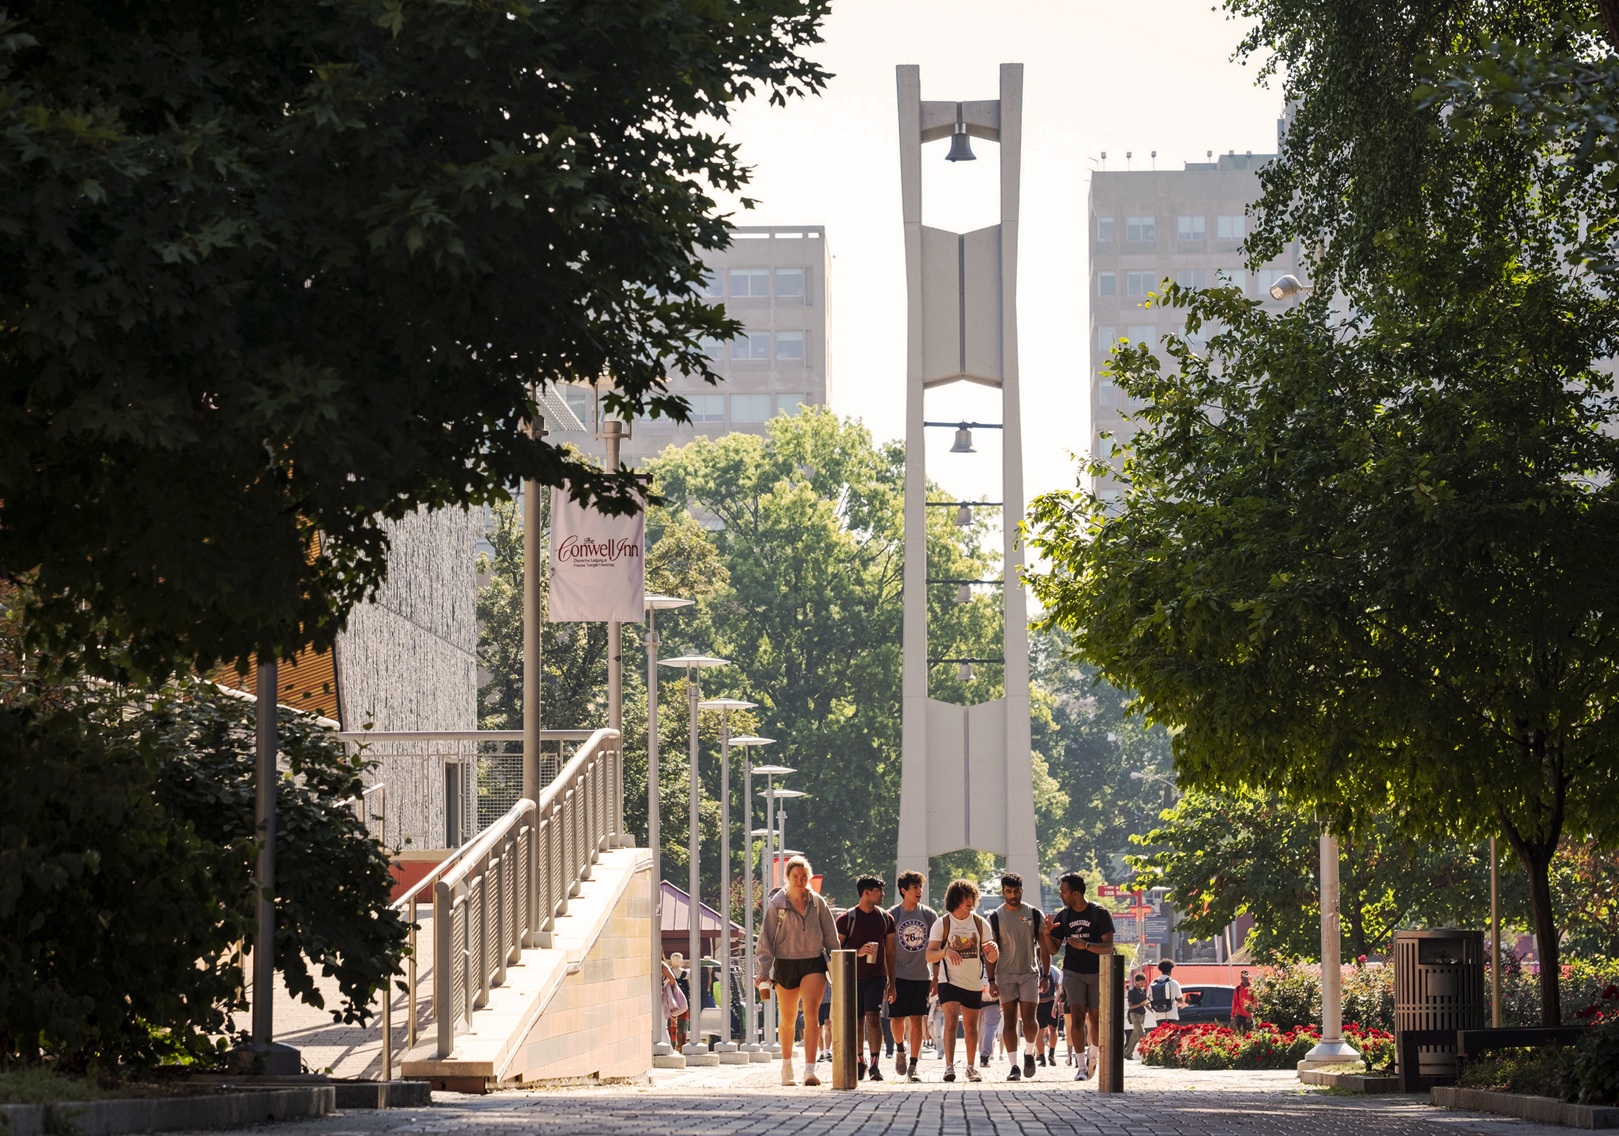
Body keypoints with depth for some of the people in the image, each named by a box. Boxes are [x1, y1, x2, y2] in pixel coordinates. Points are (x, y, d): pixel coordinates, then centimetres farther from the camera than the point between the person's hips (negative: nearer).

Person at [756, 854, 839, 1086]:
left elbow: (831, 937, 10)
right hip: (785, 963, 0)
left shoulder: (817, 903, 4)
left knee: (811, 1013, -17)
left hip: (813, 962, 0)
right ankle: (786, 1065, 33)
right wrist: (764, 970, -5)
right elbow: (766, 938, 1)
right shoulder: (776, 905, 0)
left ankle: (810, 1069, -24)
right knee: (788, 1019, 12)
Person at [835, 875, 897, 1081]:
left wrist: (891, 982, 10)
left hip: (876, 976, 1)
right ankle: (859, 1061, 23)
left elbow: (890, 952, 12)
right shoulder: (847, 919, -3)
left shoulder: (886, 918, 7)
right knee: (856, 1022, 6)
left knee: (873, 1017, -13)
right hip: (853, 977, -1)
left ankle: (875, 1065, -18)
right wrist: (858, 952, -19)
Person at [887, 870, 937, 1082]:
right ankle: (899, 1049, 29)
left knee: (917, 1020, -3)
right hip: (899, 975, -1)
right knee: (898, 1019, -1)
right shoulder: (892, 915, -1)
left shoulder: (929, 915, 4)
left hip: (921, 975, 1)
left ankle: (913, 1065, 1)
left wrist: (935, 977, 3)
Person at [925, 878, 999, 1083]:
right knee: (951, 1021, -20)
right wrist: (946, 952, -32)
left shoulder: (979, 923, 4)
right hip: (950, 981, -4)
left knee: (971, 1027, 11)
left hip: (974, 983, 4)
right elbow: (929, 955, -12)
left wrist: (993, 949, -19)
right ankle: (949, 1066, -24)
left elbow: (991, 958, 5)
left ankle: (970, 1067, 24)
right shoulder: (942, 924, -5)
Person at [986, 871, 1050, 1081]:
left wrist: (1045, 976, 1)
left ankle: (1029, 1053, 17)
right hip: (1005, 975, 0)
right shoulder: (995, 917, 3)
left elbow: (1044, 947, 8)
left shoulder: (1034, 915, 5)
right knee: (1009, 1021, -1)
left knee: (1029, 1020, -9)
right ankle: (1014, 1066, 2)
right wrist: (991, 980, -4)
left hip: (1030, 973, 0)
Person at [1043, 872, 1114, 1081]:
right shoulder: (1063, 916, 3)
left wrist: (1086, 945, -27)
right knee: (1077, 1016, -12)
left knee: (1096, 1018, 4)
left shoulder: (1099, 914, -7)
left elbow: (1108, 946, -12)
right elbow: (1053, 949, 7)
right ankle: (1081, 1066, -12)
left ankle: (1093, 1053, 32)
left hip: (1097, 972, -1)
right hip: (1073, 973, 1)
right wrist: (1047, 933, -13)